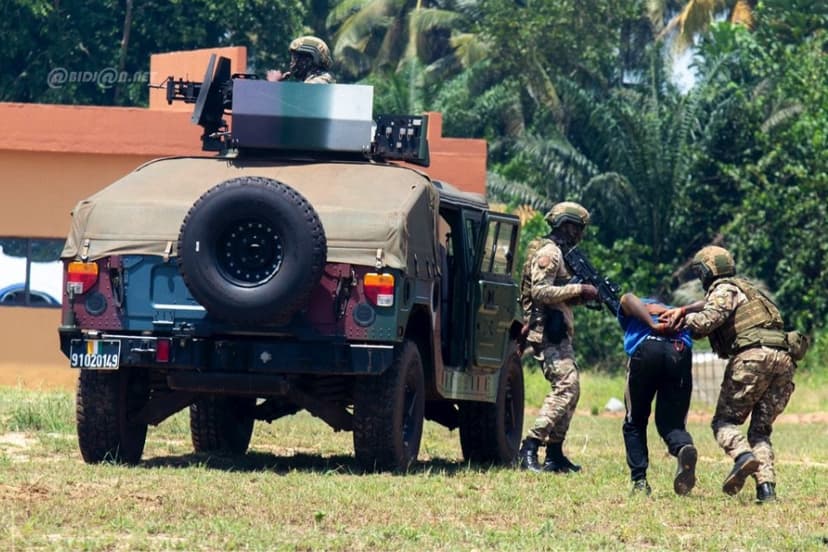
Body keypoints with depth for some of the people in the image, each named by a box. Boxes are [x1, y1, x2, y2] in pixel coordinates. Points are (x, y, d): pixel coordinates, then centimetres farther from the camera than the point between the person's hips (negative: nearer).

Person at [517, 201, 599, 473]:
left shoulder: (559, 254, 22)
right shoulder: (549, 253, -10)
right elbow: (540, 292, -21)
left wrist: (582, 295, 8)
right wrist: (578, 290, -17)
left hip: (559, 334, 11)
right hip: (547, 332, -11)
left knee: (569, 389, 11)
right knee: (566, 386, -19)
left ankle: (555, 453, 13)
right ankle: (530, 447, -25)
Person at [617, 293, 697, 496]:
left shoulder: (631, 314, 33)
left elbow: (627, 299, 9)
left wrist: (653, 325, 0)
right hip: (680, 353, 2)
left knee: (634, 423, 17)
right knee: (671, 423, 8)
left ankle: (639, 481, 7)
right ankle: (684, 447, -26)